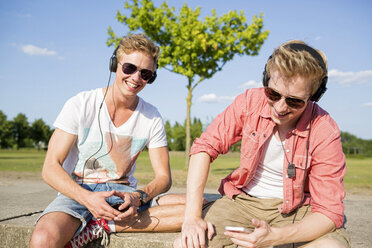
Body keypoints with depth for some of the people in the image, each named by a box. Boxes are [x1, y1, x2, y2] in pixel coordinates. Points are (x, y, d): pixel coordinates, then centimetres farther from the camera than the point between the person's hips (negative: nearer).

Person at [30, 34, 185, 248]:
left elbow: (164, 177, 1)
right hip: (79, 191, -4)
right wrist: (87, 198, -26)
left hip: (125, 192, 5)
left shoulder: (151, 117, 1)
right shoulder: (81, 105, -6)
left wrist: (138, 197, -22)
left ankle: (100, 226, -23)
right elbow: (51, 168, -8)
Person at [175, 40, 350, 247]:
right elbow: (205, 146, -14)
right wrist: (192, 217, -22)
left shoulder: (325, 133, -19)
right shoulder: (250, 101, -13)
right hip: (243, 200, 1)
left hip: (295, 209, 0)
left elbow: (329, 212, -19)